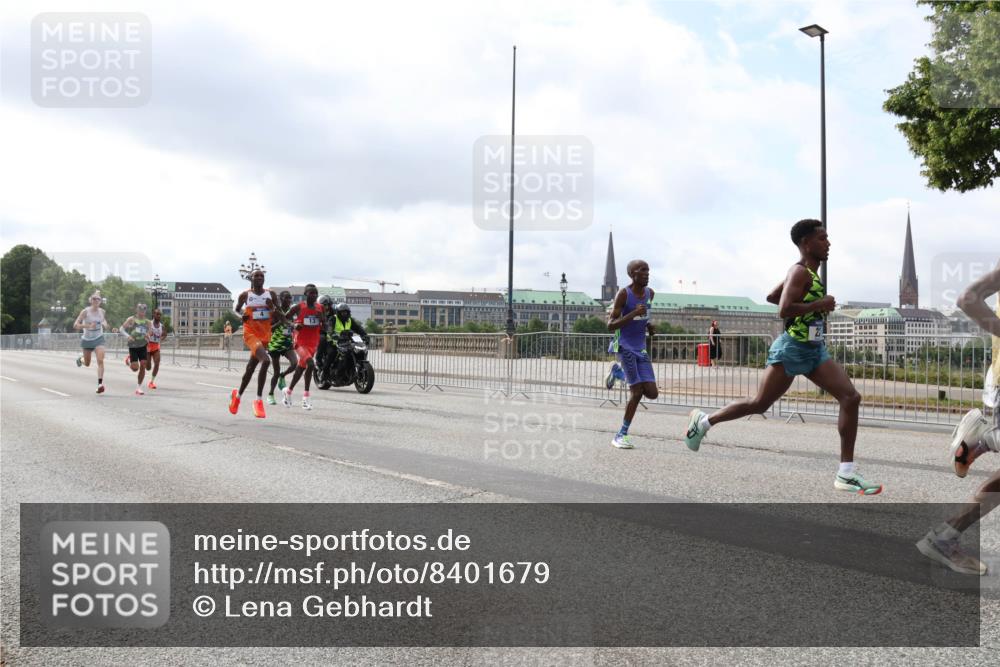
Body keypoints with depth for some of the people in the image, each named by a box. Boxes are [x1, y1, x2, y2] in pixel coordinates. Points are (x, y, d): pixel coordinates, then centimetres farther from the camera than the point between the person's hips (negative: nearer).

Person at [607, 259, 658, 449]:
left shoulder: (650, 293, 8)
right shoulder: (623, 294, -12)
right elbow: (610, 325, -14)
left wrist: (649, 325, 6)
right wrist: (633, 314, -26)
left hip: (641, 348, 6)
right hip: (624, 346, -6)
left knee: (652, 393, -2)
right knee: (637, 391, -12)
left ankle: (622, 372, 22)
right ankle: (621, 435, 1)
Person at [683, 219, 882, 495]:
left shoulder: (808, 273, 16)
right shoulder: (800, 271, -13)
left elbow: (771, 296, 25)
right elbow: (784, 310, -27)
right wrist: (819, 304, -18)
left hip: (815, 350, 9)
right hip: (792, 349, -9)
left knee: (851, 397, -6)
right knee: (759, 404, 0)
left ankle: (846, 473, -4)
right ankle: (703, 420, 21)